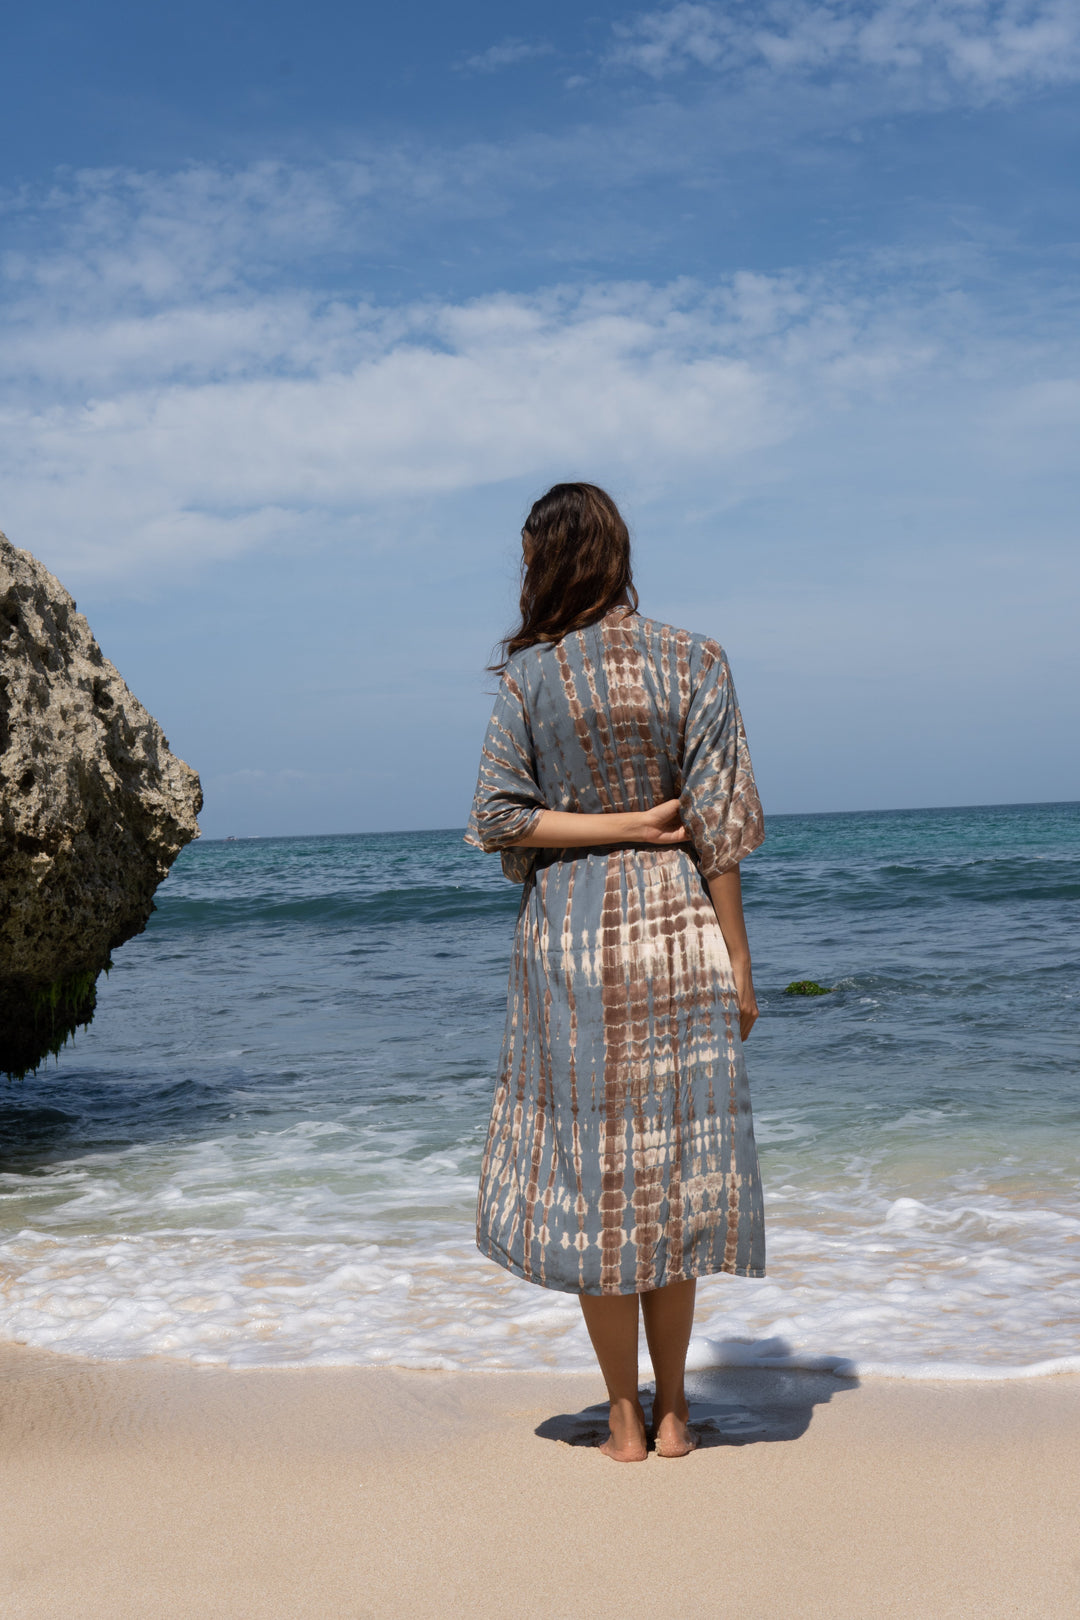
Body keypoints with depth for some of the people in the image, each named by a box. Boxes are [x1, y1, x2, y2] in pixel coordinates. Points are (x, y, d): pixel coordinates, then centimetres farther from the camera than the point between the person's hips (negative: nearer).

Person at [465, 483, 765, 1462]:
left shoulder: (530, 673, -4)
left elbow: (499, 818, -8)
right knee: (675, 1161, 11)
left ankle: (625, 1419, 15)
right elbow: (715, 824, -6)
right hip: (676, 931, 1)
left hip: (568, 935, -1)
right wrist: (737, 958, -1)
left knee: (590, 1167, 8)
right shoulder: (692, 662, -4)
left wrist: (618, 825, -3)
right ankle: (672, 1410, 19)